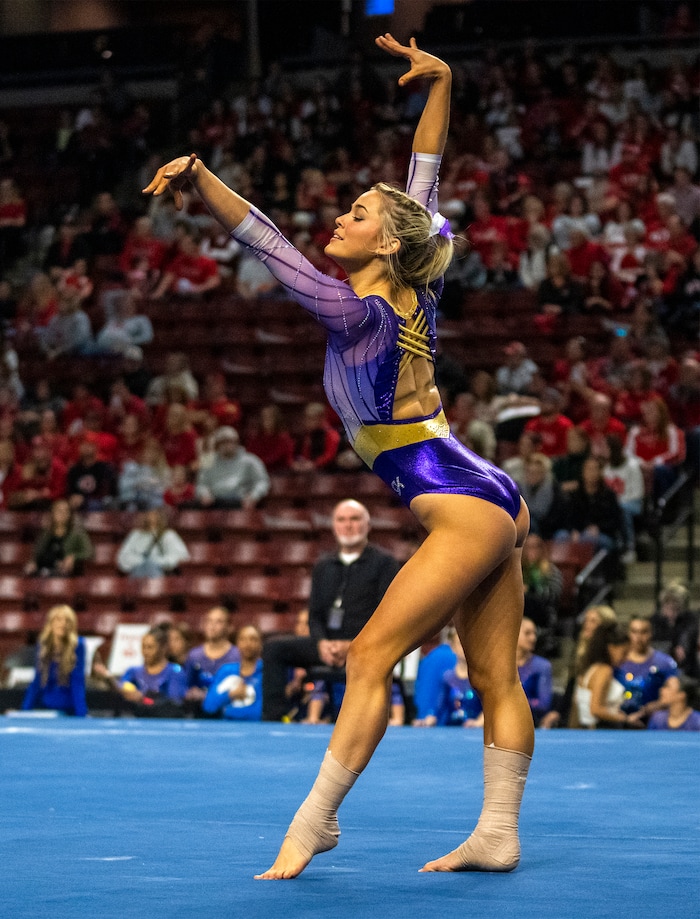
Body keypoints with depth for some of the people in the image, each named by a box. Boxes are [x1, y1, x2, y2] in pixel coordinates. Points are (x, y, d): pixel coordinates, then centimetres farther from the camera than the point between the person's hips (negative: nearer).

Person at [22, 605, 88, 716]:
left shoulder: (77, 645, -9)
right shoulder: (43, 646, 4)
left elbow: (78, 682, -11)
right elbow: (37, 681, 9)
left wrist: (81, 714, -18)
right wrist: (25, 711, 6)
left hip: (69, 711, -4)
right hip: (45, 707, 4)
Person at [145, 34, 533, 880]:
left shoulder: (357, 313, -11)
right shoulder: (415, 295, 11)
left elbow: (267, 243, -18)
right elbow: (424, 183, 17)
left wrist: (198, 178, -22)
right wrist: (438, 82, 19)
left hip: (463, 509, -10)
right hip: (491, 504, 10)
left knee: (371, 655, -11)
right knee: (493, 678, 8)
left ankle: (314, 822, -11)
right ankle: (497, 835, 10)